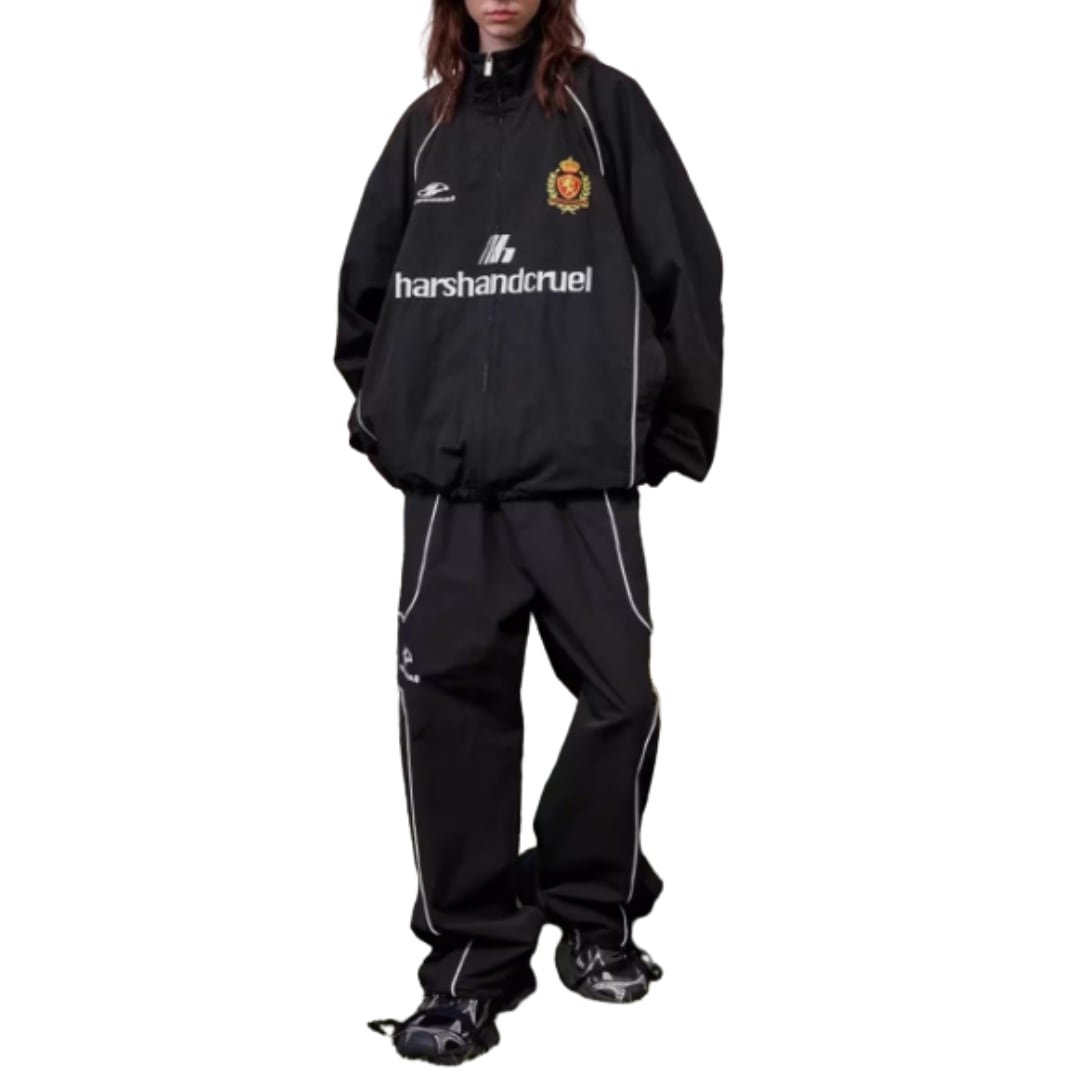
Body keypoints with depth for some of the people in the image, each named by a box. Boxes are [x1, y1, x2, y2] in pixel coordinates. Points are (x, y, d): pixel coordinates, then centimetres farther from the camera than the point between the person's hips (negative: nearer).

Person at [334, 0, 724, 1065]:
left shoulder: (605, 105, 3)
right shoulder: (426, 125, 13)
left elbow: (686, 267, 3)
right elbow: (363, 280, 24)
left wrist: (675, 427, 2)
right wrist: (379, 411, 17)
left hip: (582, 471, -2)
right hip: (446, 477, 3)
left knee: (619, 690, -3)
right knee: (449, 700, -4)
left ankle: (593, 915, 21)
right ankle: (474, 956, 6)